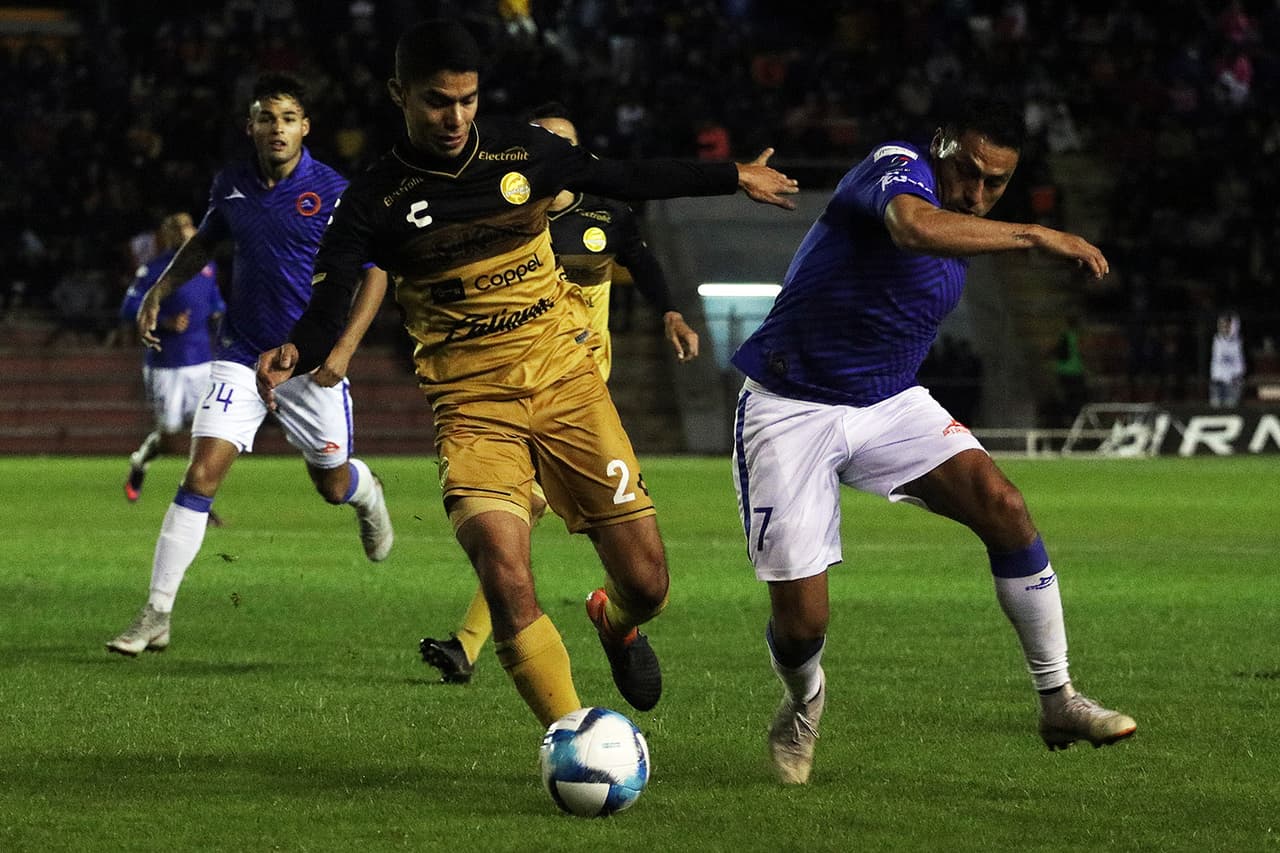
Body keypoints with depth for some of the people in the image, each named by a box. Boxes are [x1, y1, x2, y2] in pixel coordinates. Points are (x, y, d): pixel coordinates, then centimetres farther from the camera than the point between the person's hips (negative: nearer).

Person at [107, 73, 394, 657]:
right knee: (201, 475, -12)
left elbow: (374, 273, -6)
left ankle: (366, 494, 53)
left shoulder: (335, 192, -12)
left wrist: (343, 348, -15)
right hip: (242, 357, 2)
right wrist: (159, 291, 10)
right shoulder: (231, 186, 0)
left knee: (333, 485, 12)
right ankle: (156, 615, -10)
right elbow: (205, 241, 22)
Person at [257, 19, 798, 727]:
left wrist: (734, 178, 29)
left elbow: (623, 178, 20)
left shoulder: (522, 151, 4)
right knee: (506, 580, -26)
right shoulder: (376, 201, -5)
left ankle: (616, 622, 37)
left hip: (566, 379, 3)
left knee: (645, 583, -2)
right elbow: (326, 310, -9)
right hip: (473, 406, -3)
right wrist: (292, 356, -32)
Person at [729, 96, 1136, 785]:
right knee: (800, 620, -7)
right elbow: (914, 227, -44)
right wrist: (1037, 236, -40)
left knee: (1001, 504, -18)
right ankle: (803, 702, 31)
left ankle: (1058, 701, -10)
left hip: (888, 404, 7)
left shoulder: (963, 230, 8)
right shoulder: (899, 167, -19)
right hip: (789, 411, -7)